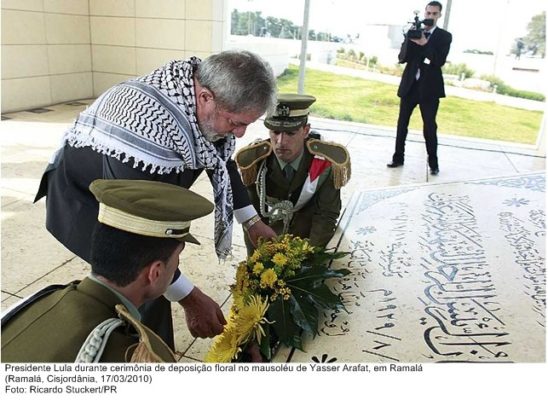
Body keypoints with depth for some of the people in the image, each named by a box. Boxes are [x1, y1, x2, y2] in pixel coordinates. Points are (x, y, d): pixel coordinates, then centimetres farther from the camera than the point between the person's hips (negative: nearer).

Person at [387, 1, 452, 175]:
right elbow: (402, 58, -2)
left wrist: (425, 44, -20)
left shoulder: (445, 36, 0)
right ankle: (398, 158, 17)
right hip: (409, 85, 3)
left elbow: (440, 61, -13)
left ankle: (433, 163, 10)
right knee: (402, 124, 6)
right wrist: (411, 40, -16)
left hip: (429, 87, -2)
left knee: (430, 127, 1)